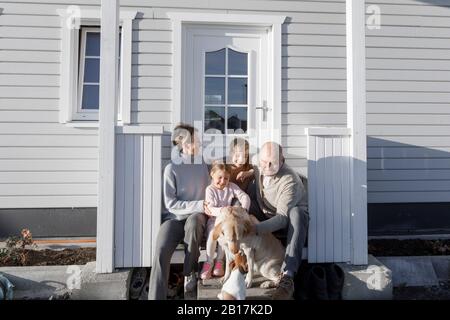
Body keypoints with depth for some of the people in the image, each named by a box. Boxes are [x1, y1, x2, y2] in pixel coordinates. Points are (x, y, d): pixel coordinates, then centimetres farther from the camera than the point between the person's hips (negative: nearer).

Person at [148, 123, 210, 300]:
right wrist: (199, 205, -15)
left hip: (196, 215, 2)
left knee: (192, 221, -36)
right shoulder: (171, 168, -6)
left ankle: (190, 272, -13)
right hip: (174, 217, -2)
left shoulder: (203, 165, 7)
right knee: (161, 251, -28)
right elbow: (171, 204, -9)